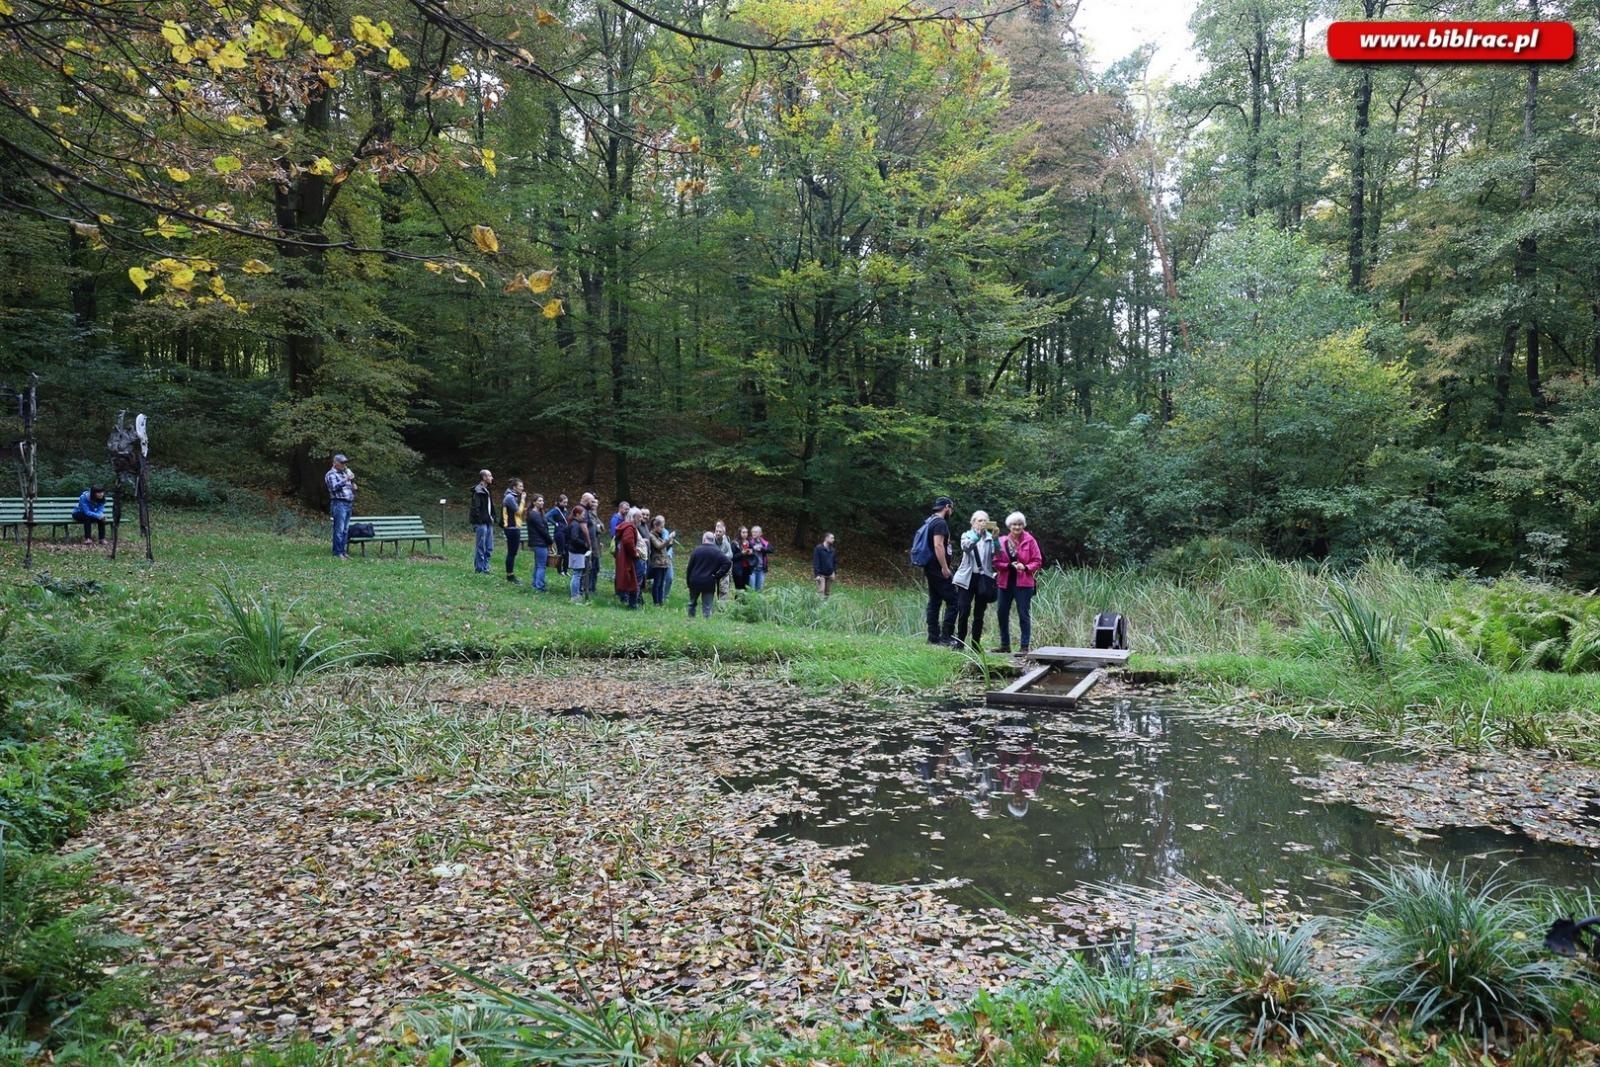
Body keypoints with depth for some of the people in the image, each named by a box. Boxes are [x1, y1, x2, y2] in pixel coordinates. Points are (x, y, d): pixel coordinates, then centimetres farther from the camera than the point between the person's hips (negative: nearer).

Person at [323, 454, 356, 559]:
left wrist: (352, 482, 9)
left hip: (348, 504, 8)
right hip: (339, 504, -8)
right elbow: (334, 487, -19)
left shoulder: (344, 473, 21)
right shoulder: (331, 474, -4)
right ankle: (337, 553, -8)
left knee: (345, 530, 9)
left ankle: (343, 551, 13)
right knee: (339, 530, -10)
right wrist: (346, 479, -25)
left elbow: (349, 486, 31)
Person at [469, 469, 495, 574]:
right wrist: (479, 520, -20)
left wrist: (492, 517, 11)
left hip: (488, 522, 9)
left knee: (489, 548, 11)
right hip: (481, 523, -9)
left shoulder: (486, 491, 17)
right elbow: (475, 508, -18)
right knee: (481, 547, -3)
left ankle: (485, 567, 18)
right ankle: (479, 569, 3)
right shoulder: (478, 491, -12)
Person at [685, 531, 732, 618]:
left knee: (692, 603, 19)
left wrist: (688, 582, 10)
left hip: (695, 582, 1)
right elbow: (728, 563, -15)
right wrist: (718, 575, -8)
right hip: (709, 583, -1)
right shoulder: (718, 552, -3)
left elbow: (690, 568, 2)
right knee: (707, 607, 2)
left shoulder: (696, 550, 0)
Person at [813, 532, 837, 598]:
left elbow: (835, 562, 17)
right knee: (821, 592, -11)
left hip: (830, 574, 5)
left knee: (828, 592, 7)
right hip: (821, 575, -5)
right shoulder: (818, 548, -9)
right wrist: (817, 574, -16)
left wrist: (835, 572, 8)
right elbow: (815, 562, -11)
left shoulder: (833, 550, 10)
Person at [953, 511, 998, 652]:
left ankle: (975, 645, 12)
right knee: (963, 611, -6)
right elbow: (965, 547, -16)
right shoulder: (967, 535, 7)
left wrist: (995, 538, -20)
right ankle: (960, 642, 6)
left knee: (979, 614, 4)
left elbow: (995, 555, -7)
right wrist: (977, 534, -29)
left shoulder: (990, 538, 9)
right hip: (967, 578, -1)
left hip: (984, 578, 1)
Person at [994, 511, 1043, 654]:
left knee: (1023, 615, -4)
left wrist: (1026, 567, -18)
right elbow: (997, 562, 3)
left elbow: (1038, 561, -1)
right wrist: (1009, 565, -14)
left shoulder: (1029, 540, -3)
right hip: (1005, 582, 4)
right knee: (1002, 613, 8)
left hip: (1023, 583, -4)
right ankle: (1005, 645, 20)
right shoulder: (1002, 541, 3)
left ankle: (1025, 647, 1)